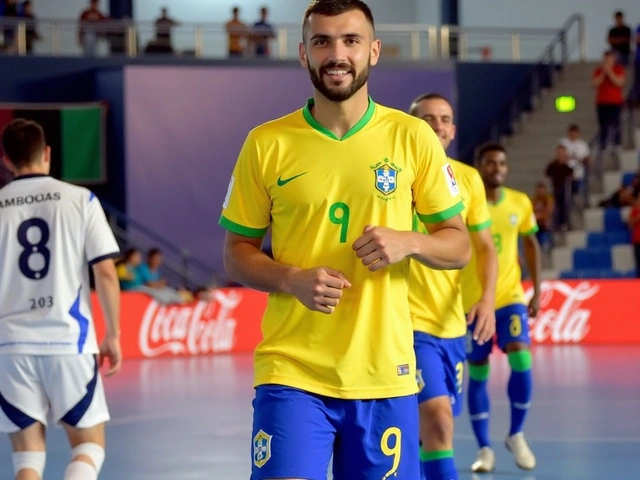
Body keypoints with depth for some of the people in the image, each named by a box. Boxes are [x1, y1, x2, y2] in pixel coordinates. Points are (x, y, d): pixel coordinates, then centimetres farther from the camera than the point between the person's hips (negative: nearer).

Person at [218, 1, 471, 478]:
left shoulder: (413, 137, 3)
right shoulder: (266, 144, 1)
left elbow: (459, 246, 8)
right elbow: (238, 253, 8)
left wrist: (408, 242, -13)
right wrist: (292, 279, -13)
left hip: (384, 373, 1)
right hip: (291, 370, -1)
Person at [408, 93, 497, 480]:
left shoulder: (469, 179, 6)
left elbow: (485, 247, 11)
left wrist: (487, 298, -4)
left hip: (452, 322, 6)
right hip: (409, 320, -5)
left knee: (432, 422, 15)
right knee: (437, 416, -20)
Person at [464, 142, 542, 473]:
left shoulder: (520, 203, 1)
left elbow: (531, 244, 13)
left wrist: (537, 291, 8)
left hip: (510, 297, 2)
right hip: (472, 301, -1)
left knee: (521, 362, -14)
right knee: (478, 374, 3)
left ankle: (516, 436, 7)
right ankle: (484, 448, 14)